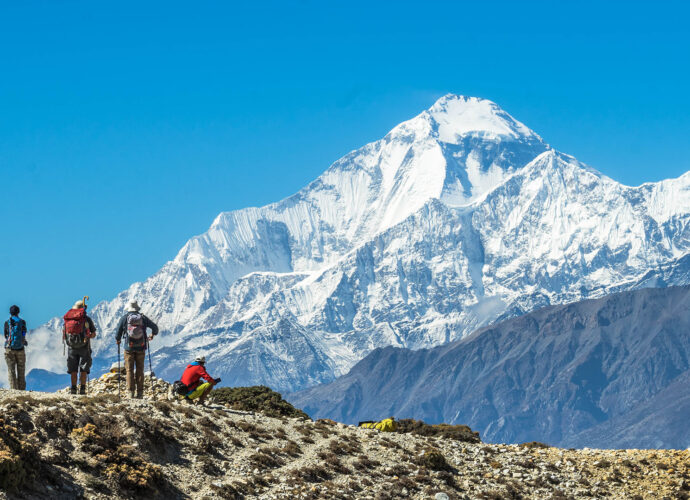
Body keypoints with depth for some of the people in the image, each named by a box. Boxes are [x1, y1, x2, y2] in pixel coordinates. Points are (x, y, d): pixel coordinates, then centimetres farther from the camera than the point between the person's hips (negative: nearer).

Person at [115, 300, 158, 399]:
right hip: (141, 348, 2)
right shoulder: (143, 318, 3)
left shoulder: (125, 318, -2)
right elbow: (155, 327, 8)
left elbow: (118, 330, 0)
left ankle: (131, 391, -4)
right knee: (140, 370, 7)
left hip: (129, 347, -2)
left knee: (129, 370, 4)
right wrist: (152, 335, 29)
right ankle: (140, 392, 4)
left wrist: (118, 340, 20)